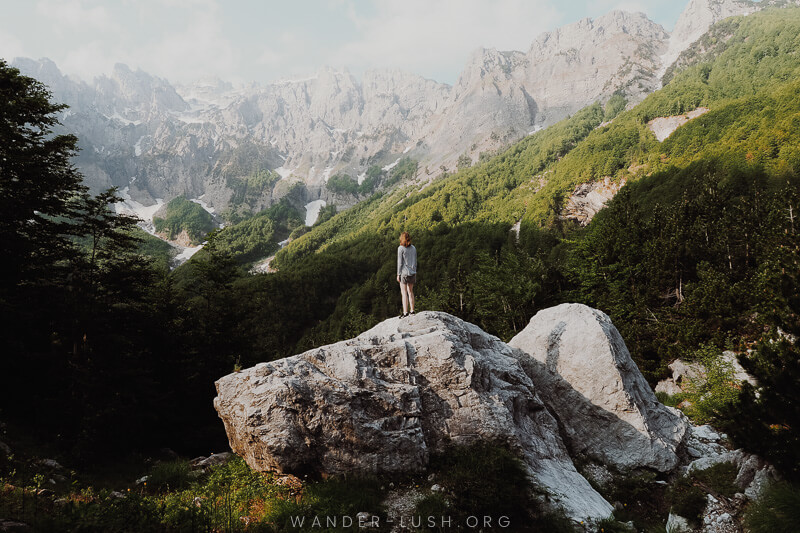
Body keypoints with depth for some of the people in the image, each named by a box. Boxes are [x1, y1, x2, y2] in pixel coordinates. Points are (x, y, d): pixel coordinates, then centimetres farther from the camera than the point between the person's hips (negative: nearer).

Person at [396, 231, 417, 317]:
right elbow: (415, 262, 11)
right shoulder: (413, 248, 7)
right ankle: (412, 310, 18)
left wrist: (398, 274, -5)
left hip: (404, 273, -6)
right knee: (410, 291, 15)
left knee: (404, 292, -2)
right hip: (412, 272, 6)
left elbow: (400, 262, -10)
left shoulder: (401, 248, -10)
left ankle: (405, 312, -5)